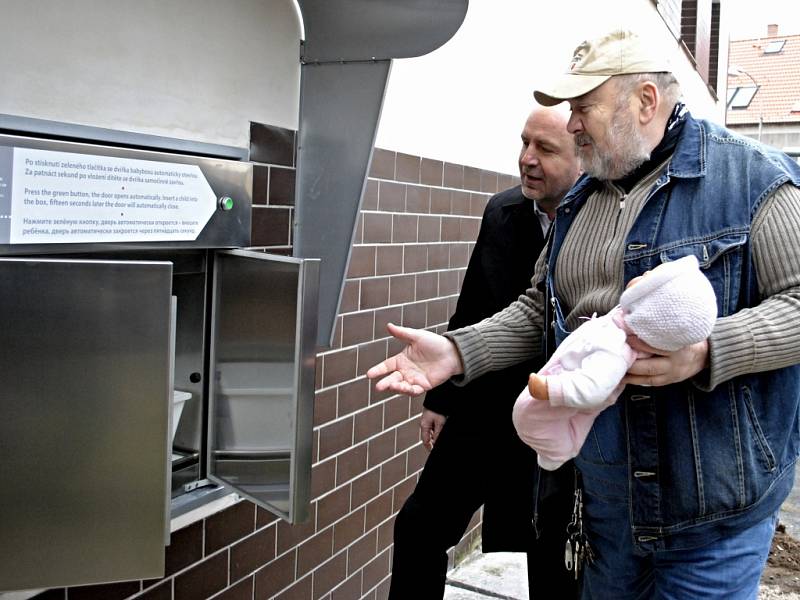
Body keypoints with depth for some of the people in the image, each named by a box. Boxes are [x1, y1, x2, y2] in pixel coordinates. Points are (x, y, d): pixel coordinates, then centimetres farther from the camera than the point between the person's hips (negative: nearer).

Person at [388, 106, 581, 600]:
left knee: (554, 559, 15)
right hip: (482, 407, 5)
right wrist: (441, 398, 12)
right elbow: (470, 313, 8)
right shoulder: (502, 212, 0)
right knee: (419, 526, 14)